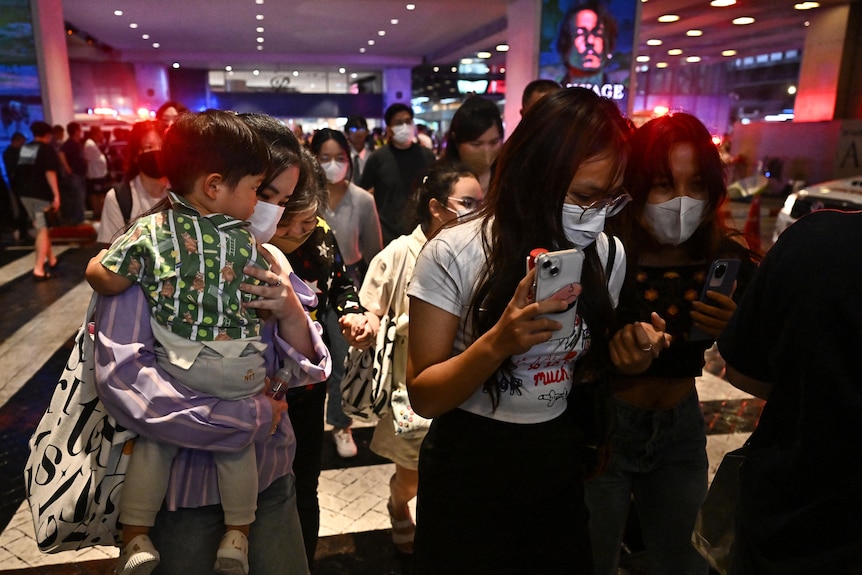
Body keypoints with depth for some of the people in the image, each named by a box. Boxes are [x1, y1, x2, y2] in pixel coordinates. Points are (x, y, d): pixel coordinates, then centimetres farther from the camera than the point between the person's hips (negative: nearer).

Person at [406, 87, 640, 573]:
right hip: (469, 470, -4)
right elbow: (424, 397, -17)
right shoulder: (455, 254, -20)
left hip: (560, 465, 5)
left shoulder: (608, 255, -5)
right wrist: (497, 342, -34)